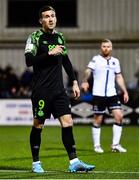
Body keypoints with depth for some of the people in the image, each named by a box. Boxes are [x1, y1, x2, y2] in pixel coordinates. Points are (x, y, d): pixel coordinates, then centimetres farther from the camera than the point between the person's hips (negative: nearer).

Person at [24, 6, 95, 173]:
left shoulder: (60, 37, 13)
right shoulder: (35, 37, -5)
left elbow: (66, 61, 22)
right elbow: (29, 60, -17)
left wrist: (74, 82, 19)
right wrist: (50, 53, -21)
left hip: (59, 90, 5)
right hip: (41, 90, -5)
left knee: (67, 122, -4)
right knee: (38, 125, 3)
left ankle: (73, 162, -5)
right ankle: (36, 163, 15)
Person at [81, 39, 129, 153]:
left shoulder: (115, 61, 13)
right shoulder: (96, 59, -3)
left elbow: (119, 77, 20)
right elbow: (88, 71, -18)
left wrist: (125, 91, 14)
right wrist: (85, 81, -38)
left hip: (112, 94, 4)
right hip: (98, 94, -4)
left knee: (119, 116, -5)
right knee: (98, 120, 1)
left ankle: (115, 145, 3)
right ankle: (97, 145, 13)